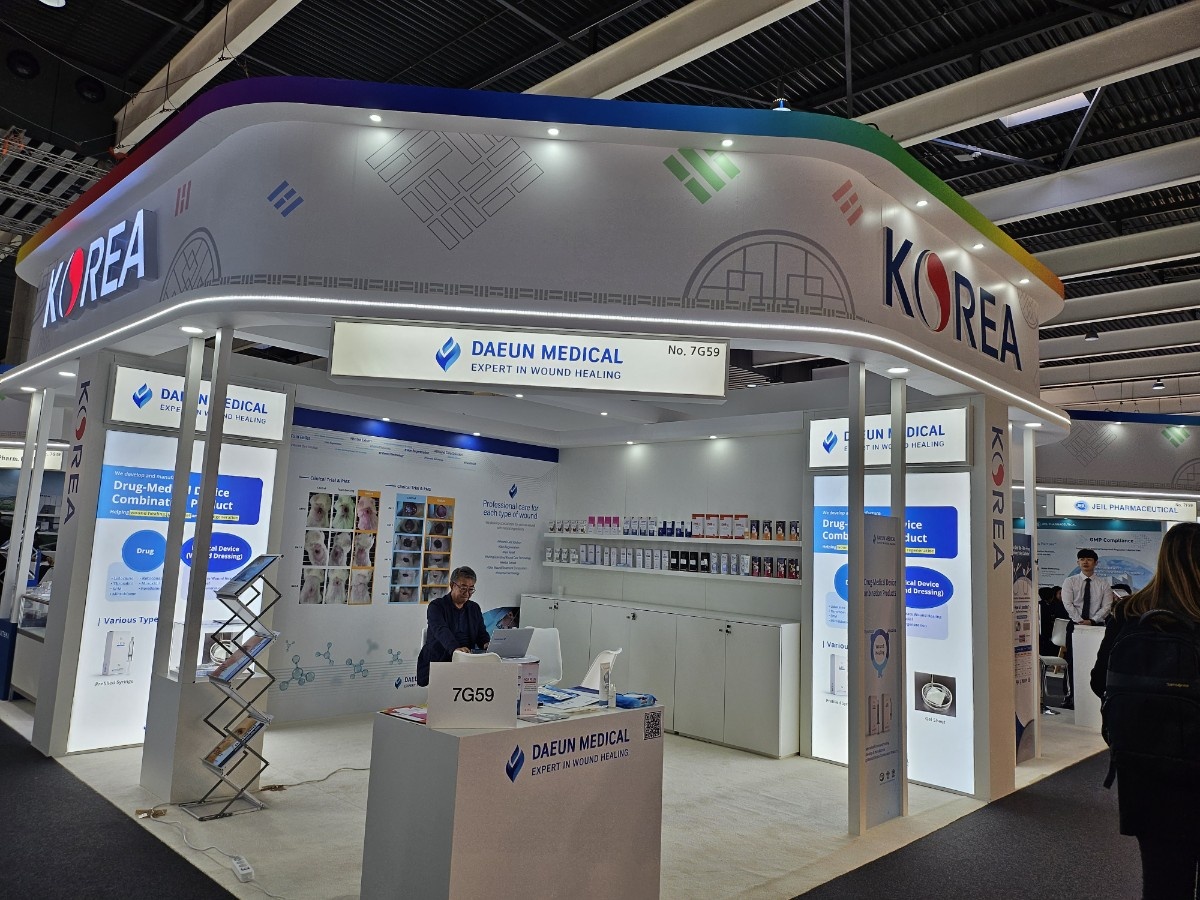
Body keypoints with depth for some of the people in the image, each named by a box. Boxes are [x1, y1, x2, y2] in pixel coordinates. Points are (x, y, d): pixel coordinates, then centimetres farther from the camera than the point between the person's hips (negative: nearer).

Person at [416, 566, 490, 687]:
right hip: (438, 662, -4)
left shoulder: (475, 608, 17)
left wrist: (487, 645, -11)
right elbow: (441, 631, -18)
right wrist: (455, 648, -38)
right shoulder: (436, 606, 0)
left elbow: (482, 634, 14)